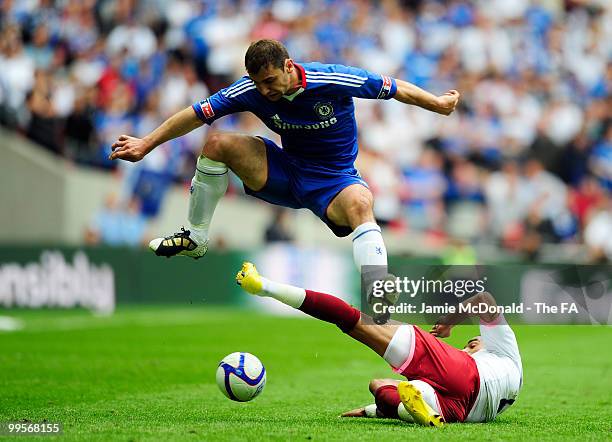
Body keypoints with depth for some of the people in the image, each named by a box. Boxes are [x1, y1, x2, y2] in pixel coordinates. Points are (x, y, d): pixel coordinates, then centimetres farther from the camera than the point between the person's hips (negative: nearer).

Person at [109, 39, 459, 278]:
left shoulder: (334, 80, -23)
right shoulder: (251, 90, -15)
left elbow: (396, 89, -11)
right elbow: (197, 114, -8)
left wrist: (439, 104, -2)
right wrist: (146, 144, -9)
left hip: (334, 180, -4)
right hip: (287, 172, 4)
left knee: (360, 203, -39)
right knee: (217, 145, -14)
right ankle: (195, 238, 0)